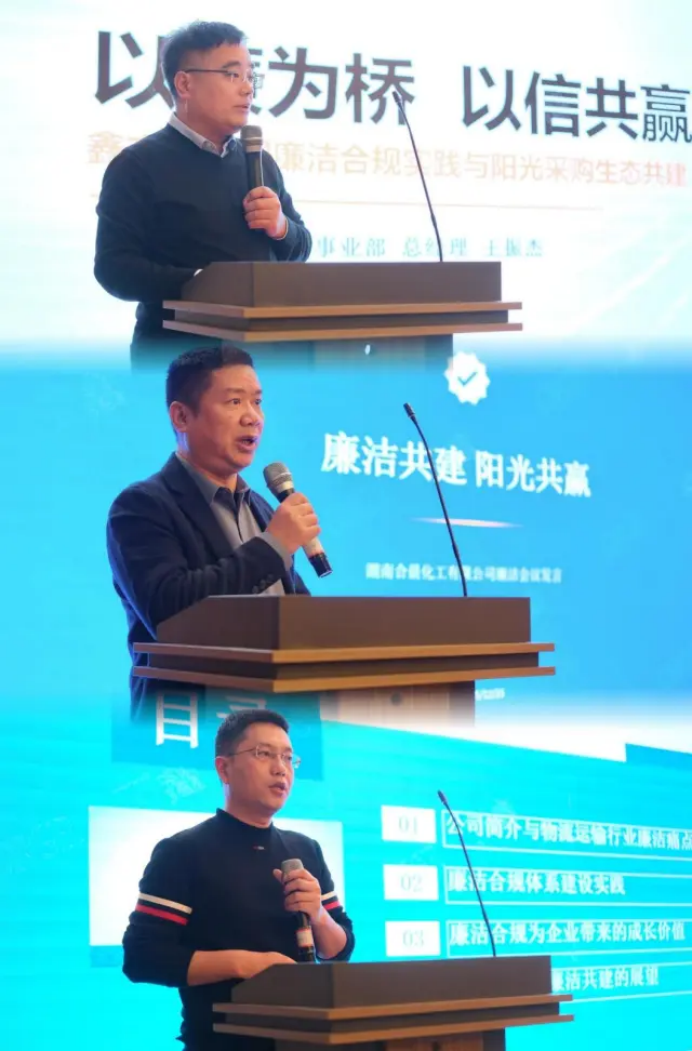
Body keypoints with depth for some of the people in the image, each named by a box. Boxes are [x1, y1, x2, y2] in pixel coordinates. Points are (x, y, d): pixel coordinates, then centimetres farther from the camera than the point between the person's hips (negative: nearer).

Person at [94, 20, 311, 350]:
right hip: (179, 351, -5)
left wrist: (282, 228, -1)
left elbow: (301, 249, 23)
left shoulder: (261, 163, 16)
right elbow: (114, 267, -13)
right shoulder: (138, 165, -4)